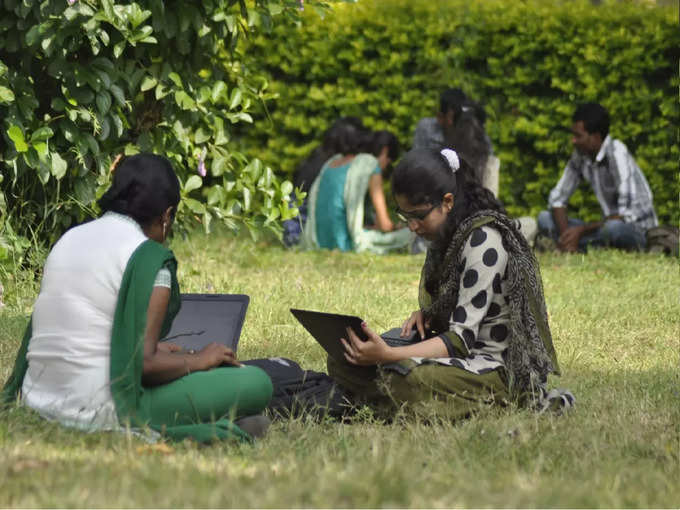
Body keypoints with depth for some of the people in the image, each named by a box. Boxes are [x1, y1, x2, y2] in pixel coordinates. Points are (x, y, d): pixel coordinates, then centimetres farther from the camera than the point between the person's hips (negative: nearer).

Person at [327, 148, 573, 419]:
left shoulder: (482, 241, -20)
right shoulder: (447, 234, 8)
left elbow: (461, 338, -24)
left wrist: (388, 355, -35)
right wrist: (426, 314, -1)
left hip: (503, 366, -9)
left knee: (405, 377, -38)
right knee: (340, 361, -3)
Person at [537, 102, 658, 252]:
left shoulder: (617, 155, -23)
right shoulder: (580, 156, -1)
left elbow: (627, 215, -28)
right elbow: (557, 198, 5)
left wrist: (582, 230, -26)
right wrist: (565, 234, -14)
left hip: (639, 231, -7)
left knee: (614, 227, -41)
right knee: (544, 218, -4)